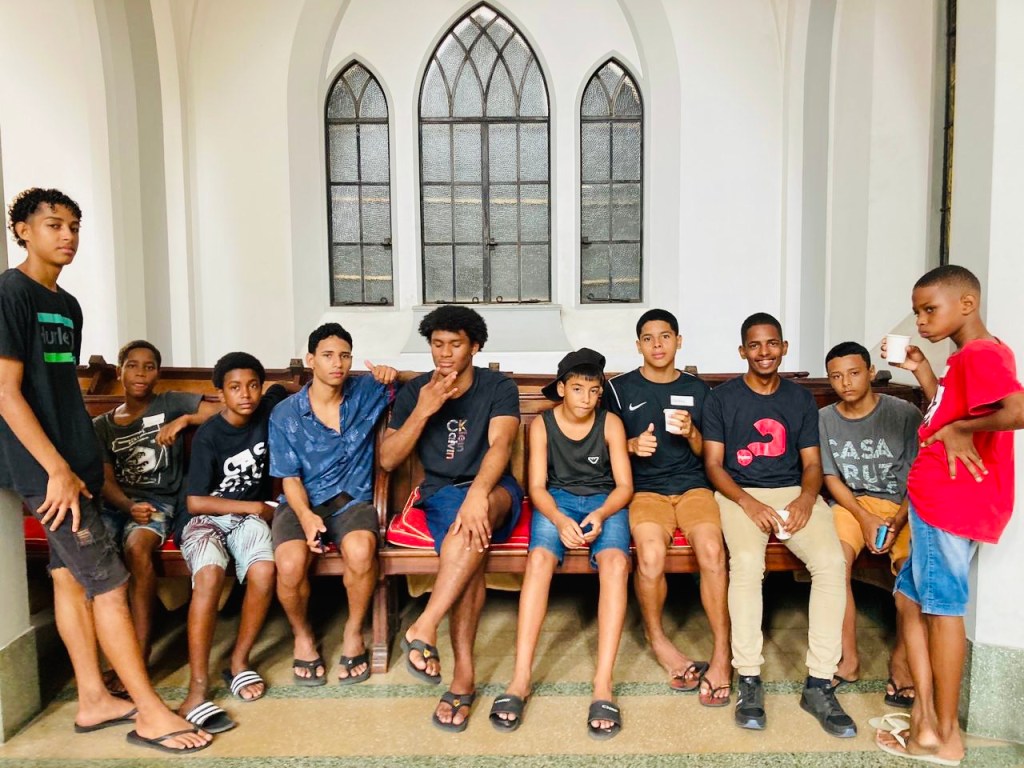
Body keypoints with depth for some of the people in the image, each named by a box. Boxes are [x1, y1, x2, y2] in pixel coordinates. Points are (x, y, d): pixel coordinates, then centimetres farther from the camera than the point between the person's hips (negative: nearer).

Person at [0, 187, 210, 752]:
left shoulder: (68, 304, 14)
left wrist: (86, 460, 17)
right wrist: (58, 470, -19)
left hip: (76, 462, 8)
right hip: (47, 469, -8)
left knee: (70, 576, 14)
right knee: (109, 584, -7)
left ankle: (94, 700, 25)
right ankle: (151, 714, 3)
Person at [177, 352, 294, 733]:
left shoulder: (267, 412, -2)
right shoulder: (208, 436, -11)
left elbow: (284, 389, 22)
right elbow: (195, 502, -11)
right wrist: (253, 507, -10)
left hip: (251, 515, 3)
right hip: (208, 517, -3)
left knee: (264, 572, -29)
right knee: (209, 576, -34)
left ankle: (239, 662, -8)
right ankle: (198, 687, -26)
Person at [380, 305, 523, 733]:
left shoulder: (499, 388, -1)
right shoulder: (415, 391, 6)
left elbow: (500, 445, -19)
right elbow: (387, 460, 0)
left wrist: (478, 493, -39)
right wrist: (423, 411, -13)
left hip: (494, 492, -1)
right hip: (441, 495, 1)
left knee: (475, 522, -38)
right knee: (469, 540, -33)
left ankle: (424, 629, -37)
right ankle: (463, 673, -31)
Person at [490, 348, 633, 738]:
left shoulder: (611, 423, -2)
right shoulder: (542, 424, -2)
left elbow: (624, 485, -3)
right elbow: (537, 487, -5)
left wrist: (600, 514, -24)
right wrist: (559, 519, -26)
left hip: (605, 500, 0)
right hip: (557, 499, 0)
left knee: (615, 561, -32)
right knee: (539, 558, -32)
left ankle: (603, 683, -33)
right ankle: (521, 678, -31)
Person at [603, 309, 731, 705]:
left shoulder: (697, 389, 13)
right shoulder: (620, 388, 7)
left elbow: (706, 453, 16)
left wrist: (691, 433, -6)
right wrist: (632, 445, -12)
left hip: (692, 485, 2)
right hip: (645, 489, -1)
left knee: (712, 550, -29)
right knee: (651, 555, -30)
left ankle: (722, 653, -16)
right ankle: (657, 639, -3)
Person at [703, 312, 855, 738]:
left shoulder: (801, 398, 13)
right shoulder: (722, 397, 4)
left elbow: (812, 464, 10)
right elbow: (713, 464, 0)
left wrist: (806, 498, -12)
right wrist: (748, 503, -16)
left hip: (795, 493, 3)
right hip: (740, 494, -2)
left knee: (832, 560, -25)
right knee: (746, 561, -32)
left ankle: (819, 684, -16)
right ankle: (749, 680, -21)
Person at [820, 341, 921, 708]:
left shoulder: (904, 414, -6)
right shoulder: (824, 419, 1)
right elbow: (831, 478, 1)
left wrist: (897, 522, -19)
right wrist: (866, 517, -13)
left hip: (903, 504, -1)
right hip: (851, 502, 1)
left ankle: (900, 659, -8)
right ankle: (848, 658, -13)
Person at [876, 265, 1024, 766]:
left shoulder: (982, 354, -15)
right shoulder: (967, 357, 16)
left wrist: (959, 429, -18)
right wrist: (920, 369, 17)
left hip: (950, 499, -11)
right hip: (937, 498, 11)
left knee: (942, 606, 0)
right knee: (909, 597, 15)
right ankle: (925, 719, 22)